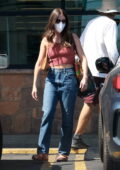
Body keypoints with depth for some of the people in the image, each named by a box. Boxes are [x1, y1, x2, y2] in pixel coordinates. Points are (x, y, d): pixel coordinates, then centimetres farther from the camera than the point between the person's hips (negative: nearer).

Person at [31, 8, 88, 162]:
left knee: (67, 117, 1)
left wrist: (85, 77, -11)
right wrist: (34, 85, 1)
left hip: (68, 77, -1)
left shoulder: (72, 37, 6)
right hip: (52, 78, 1)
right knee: (47, 113, -13)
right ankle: (43, 152, -15)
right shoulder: (46, 40, 8)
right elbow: (39, 63, 7)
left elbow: (82, 58, 2)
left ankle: (64, 152, 8)